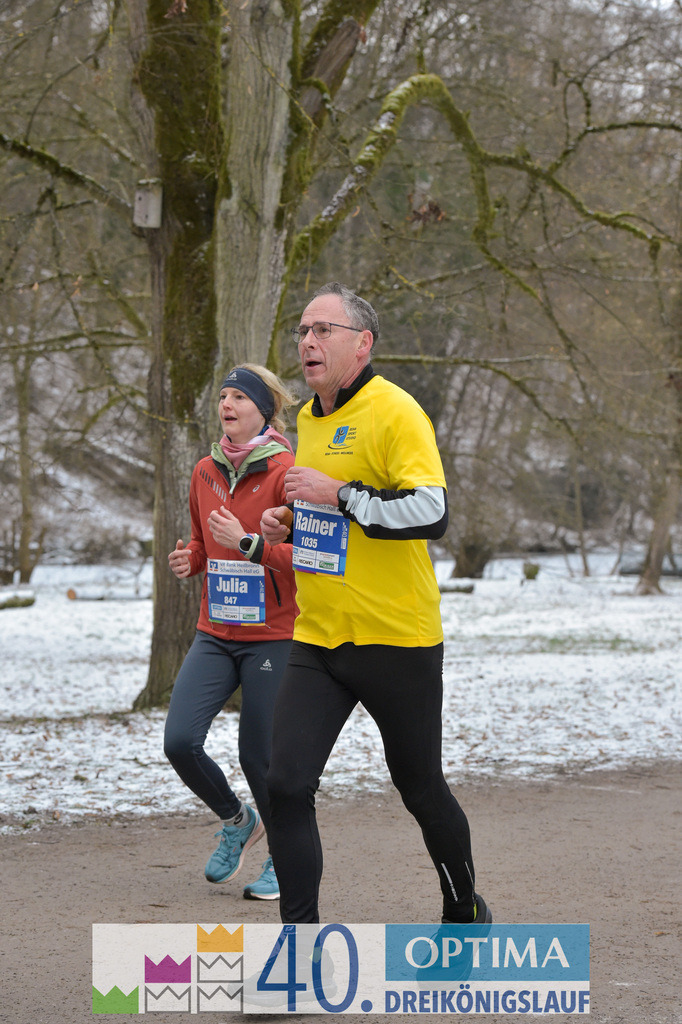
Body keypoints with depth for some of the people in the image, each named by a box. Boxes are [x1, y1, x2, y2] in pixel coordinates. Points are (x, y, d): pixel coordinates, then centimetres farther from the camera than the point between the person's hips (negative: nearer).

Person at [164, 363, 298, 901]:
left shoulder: (285, 472, -10)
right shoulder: (206, 472, 9)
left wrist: (247, 542, -23)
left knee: (259, 756, -1)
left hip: (273, 636, -5)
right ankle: (238, 821, 19)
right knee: (180, 742, -8)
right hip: (216, 634, 5)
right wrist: (190, 559, 3)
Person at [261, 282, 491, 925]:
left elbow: (431, 512, -24)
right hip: (316, 641, 6)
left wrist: (339, 494, -24)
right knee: (285, 785, -9)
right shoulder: (309, 419, 13)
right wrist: (288, 521, 8)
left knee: (420, 788, 10)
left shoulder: (393, 411, -12)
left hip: (397, 641, -6)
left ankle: (465, 910, 35)